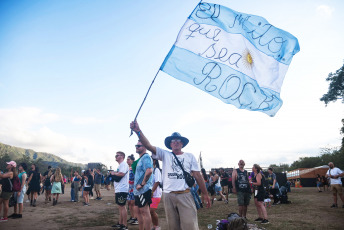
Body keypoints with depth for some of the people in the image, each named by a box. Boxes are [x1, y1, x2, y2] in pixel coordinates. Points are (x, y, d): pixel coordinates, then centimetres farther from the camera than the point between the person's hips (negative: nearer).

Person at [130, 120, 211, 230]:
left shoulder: (190, 156, 8)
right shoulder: (165, 154, 7)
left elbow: (197, 175, 6)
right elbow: (148, 145, -6)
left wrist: (205, 194, 3)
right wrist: (138, 131, -21)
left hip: (185, 195, -1)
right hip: (168, 195, 1)